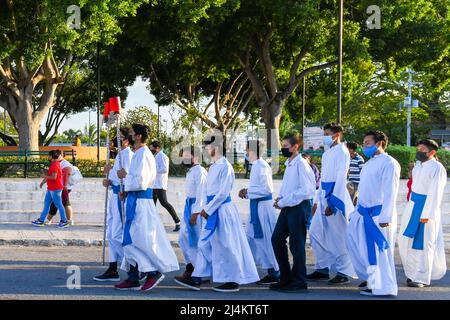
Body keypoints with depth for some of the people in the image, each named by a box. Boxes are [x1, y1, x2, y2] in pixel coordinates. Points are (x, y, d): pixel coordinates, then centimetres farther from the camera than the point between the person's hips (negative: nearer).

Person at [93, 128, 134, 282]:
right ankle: (112, 270, 16)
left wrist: (109, 171, -10)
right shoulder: (120, 155, 18)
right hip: (115, 196, 10)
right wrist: (109, 181, 4)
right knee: (111, 234, 12)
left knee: (117, 235, -10)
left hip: (121, 197, -10)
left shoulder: (127, 155, -13)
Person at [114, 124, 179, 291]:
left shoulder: (143, 155, -16)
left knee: (140, 239, -6)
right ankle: (133, 279, 14)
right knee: (131, 240, 11)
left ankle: (154, 272, 3)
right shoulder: (138, 154, 14)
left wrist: (125, 176, -7)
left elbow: (140, 182, -21)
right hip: (135, 200, 10)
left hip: (140, 201, -10)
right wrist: (128, 191, 9)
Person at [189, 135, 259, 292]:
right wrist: (206, 208, 7)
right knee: (205, 243, 11)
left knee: (226, 245, -2)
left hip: (223, 210, -9)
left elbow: (223, 193, -18)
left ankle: (233, 281, 7)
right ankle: (197, 278, 17)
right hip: (214, 210, 9)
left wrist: (207, 209, -14)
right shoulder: (212, 167, 12)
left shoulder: (225, 167, -15)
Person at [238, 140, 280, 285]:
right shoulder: (255, 165, 12)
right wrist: (247, 191, 8)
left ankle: (274, 274, 5)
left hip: (263, 206, -10)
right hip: (256, 205, 10)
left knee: (266, 239, -3)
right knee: (253, 237, 15)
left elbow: (267, 189, -21)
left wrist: (248, 192, -14)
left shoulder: (262, 166, -17)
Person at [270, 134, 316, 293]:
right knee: (277, 239, 10)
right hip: (287, 208, 9)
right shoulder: (289, 164, 13)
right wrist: (281, 199, 6)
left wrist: (283, 202, -18)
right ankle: (285, 278, 21)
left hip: (299, 207, -9)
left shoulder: (301, 164, -15)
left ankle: (299, 282, 8)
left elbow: (306, 190, -21)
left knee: (296, 244, -2)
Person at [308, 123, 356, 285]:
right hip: (324, 197, 9)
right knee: (316, 233, 9)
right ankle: (322, 269, 17)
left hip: (336, 199, -9)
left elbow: (340, 179, -16)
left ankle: (344, 272, 4)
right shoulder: (326, 154, 17)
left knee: (339, 236, -4)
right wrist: (318, 200, 17)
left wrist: (332, 202, -20)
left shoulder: (342, 152, -9)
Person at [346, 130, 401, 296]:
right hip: (363, 212, 9)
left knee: (380, 250, -4)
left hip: (379, 214, -9)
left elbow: (390, 192, -16)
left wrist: (385, 217, -20)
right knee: (354, 242, 12)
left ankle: (382, 286, 4)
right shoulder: (368, 164, 18)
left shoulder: (388, 163, -10)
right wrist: (357, 211, 18)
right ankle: (370, 278, 25)